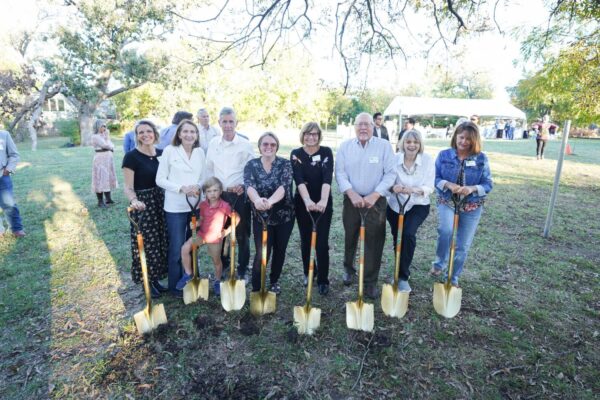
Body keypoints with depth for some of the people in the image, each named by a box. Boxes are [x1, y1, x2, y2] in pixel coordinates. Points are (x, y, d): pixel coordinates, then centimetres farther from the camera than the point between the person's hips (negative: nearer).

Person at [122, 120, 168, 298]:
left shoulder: (162, 153, 5)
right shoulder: (131, 156, -11)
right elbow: (128, 188, -12)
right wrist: (134, 201, -31)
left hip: (161, 203, 6)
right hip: (143, 205, -5)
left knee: (160, 242, 13)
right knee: (146, 243, 4)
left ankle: (155, 278, 31)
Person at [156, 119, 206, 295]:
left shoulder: (200, 152, 6)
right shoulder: (170, 150, -6)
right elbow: (160, 179, -6)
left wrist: (198, 187, -10)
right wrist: (181, 188, -18)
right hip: (175, 207, -4)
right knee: (176, 248, 4)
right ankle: (175, 285, 23)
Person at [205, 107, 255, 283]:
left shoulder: (245, 145, -5)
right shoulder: (213, 143, 5)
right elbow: (209, 169, 12)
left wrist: (244, 185, -13)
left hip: (239, 195, -3)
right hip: (219, 195, 3)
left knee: (242, 234, 6)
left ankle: (242, 270, 23)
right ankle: (223, 266, 33)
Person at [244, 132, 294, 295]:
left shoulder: (285, 164, -9)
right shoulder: (251, 165, -5)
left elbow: (284, 186, -27)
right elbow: (249, 186, -24)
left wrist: (270, 201, -48)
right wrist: (257, 200, -48)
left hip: (284, 215, 1)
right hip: (261, 216, 0)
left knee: (280, 250, 14)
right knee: (262, 254, -6)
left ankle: (274, 281, 39)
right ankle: (256, 289, 14)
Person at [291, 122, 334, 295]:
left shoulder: (326, 152, -5)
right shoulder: (296, 154, -3)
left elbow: (327, 177, -19)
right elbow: (299, 179, -19)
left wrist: (323, 200, -35)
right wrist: (307, 200, -35)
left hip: (323, 203, -1)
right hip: (302, 203, 2)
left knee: (322, 242, -1)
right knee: (305, 240, 12)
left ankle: (323, 280, 14)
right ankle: (308, 273, 33)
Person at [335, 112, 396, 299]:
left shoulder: (384, 146, -3)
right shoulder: (345, 146, 2)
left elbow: (390, 173, -7)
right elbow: (340, 172, -5)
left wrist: (374, 195, -17)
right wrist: (352, 193, -19)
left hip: (376, 201, -1)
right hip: (352, 200, 2)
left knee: (374, 242, 2)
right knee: (350, 238, 16)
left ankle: (371, 282, 17)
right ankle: (348, 269, 40)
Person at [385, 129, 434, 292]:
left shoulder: (428, 160, -11)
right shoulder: (394, 159, -10)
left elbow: (429, 187, -14)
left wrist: (414, 189, -34)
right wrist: (393, 187, -32)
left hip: (418, 205, -2)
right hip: (395, 205, 2)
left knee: (408, 234, -24)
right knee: (397, 238, 12)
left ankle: (403, 277, -7)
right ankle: (400, 272, 39)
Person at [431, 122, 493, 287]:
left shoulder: (481, 158, -4)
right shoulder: (444, 155, -4)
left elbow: (488, 184, -4)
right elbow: (434, 178, -5)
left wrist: (472, 189, -24)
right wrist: (448, 184, -25)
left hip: (472, 207, 1)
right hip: (447, 202, -1)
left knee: (463, 245, 8)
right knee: (446, 231, -28)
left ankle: (453, 278, 28)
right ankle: (439, 263, 1)